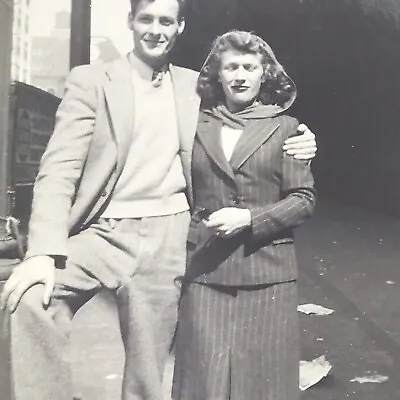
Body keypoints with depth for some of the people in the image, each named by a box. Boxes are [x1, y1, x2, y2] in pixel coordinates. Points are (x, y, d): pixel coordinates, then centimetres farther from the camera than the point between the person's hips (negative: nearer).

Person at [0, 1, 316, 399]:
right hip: (105, 232, -1)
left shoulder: (194, 86, 10)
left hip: (166, 237, 2)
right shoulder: (91, 81, 1)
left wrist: (293, 146, 0)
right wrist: (43, 251, -22)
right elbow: (60, 168, -8)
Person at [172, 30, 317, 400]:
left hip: (267, 271, -1)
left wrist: (250, 218, -13)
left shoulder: (284, 127, 3)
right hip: (204, 270, 1)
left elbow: (304, 199, -1)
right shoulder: (196, 126, 8)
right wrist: (186, 239, 4)